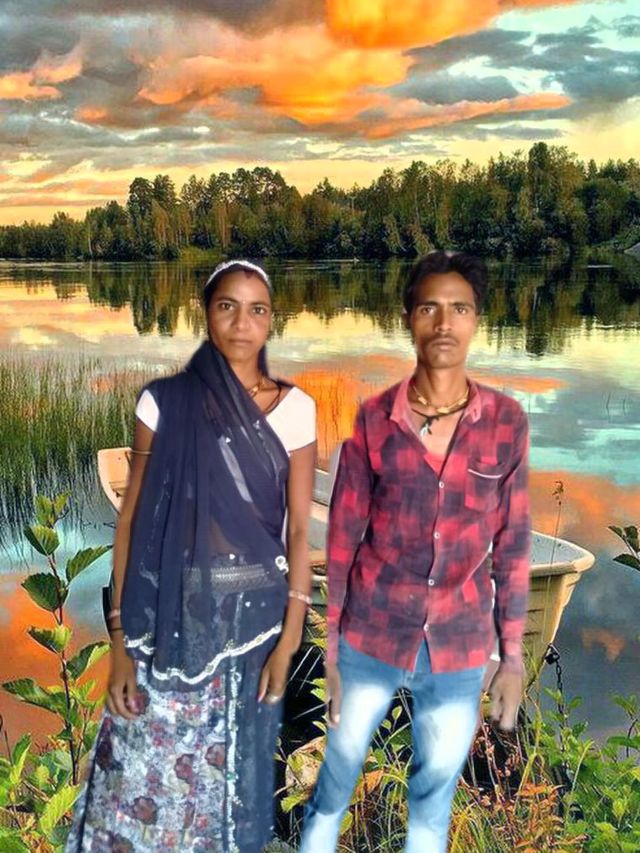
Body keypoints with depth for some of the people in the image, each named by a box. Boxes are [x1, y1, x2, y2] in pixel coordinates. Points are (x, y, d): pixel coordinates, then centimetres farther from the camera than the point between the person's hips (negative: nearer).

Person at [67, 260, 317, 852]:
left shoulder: (293, 409, -2)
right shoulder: (163, 401, -4)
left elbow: (299, 528, -1)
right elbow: (132, 518, -3)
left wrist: (290, 636, -4)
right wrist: (120, 636, -6)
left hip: (254, 609, 1)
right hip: (171, 612, -1)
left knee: (236, 769, 14)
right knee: (147, 774, 4)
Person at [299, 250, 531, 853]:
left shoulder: (506, 422, -6)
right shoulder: (373, 420, -9)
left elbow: (512, 544, 0)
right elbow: (342, 538, -4)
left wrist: (513, 657, 3)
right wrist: (332, 649, -2)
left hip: (459, 648, 1)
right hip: (371, 639, -1)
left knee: (435, 798, 17)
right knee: (336, 780, 16)